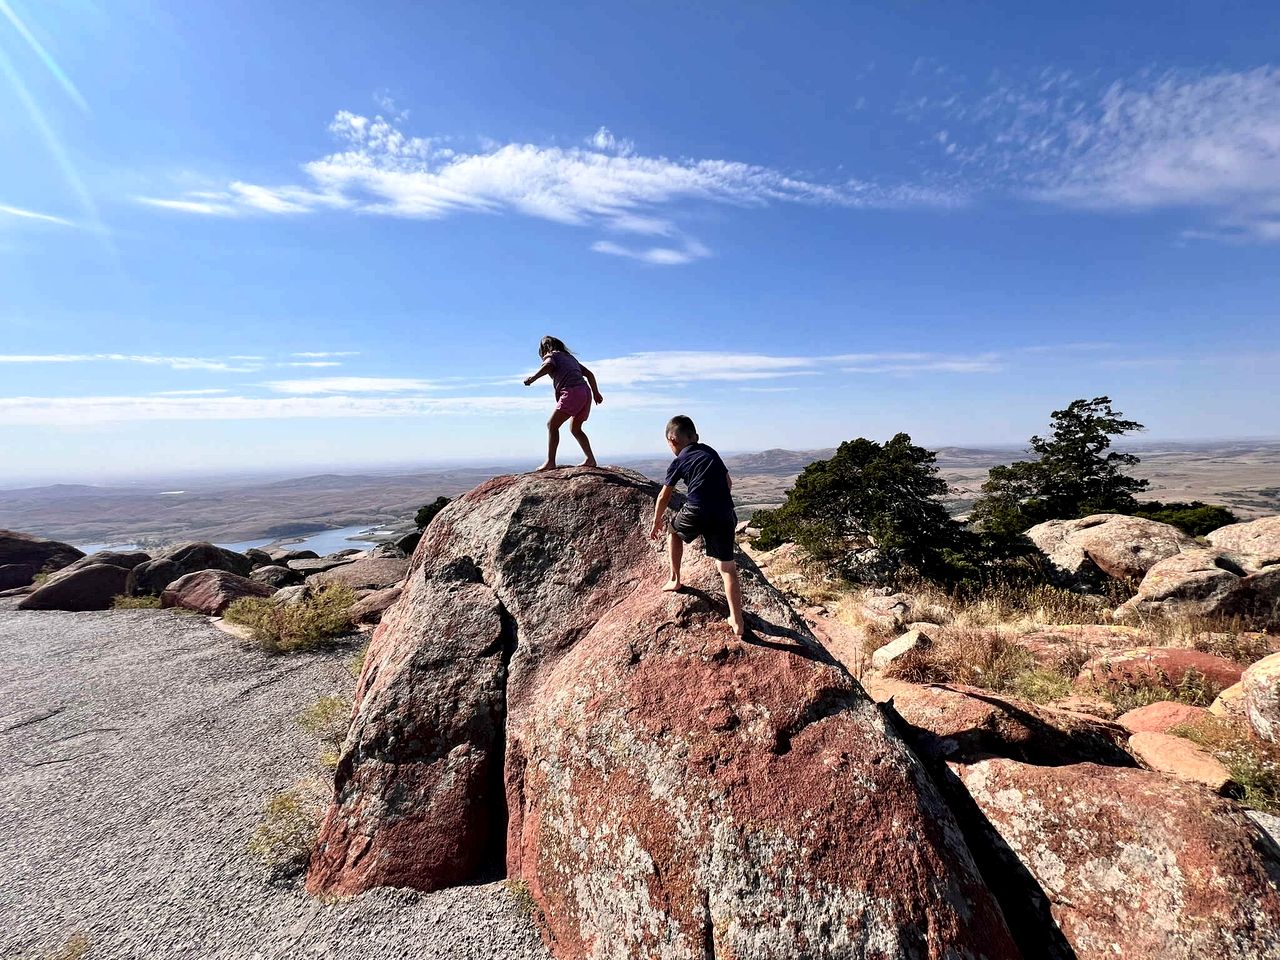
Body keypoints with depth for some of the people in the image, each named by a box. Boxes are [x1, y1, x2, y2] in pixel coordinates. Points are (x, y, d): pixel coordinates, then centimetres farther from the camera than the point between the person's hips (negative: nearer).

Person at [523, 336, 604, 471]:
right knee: (575, 429, 21)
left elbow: (548, 366, -15)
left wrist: (532, 378, -27)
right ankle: (590, 459, 16)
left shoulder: (551, 356, 10)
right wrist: (596, 393, 28)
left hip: (572, 392, -8)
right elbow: (589, 374, 27)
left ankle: (550, 462, -14)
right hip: (585, 392, 8)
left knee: (552, 425, -5)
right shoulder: (570, 357, 31)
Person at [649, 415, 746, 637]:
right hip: (724, 516, 3)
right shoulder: (710, 451, 20)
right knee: (727, 567, 7)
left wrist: (656, 523, 29)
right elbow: (728, 482, 27)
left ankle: (675, 580, 36)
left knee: (675, 531, 31)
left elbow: (664, 497, 16)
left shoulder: (679, 462, 9)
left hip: (696, 514, -3)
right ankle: (737, 622, 5)